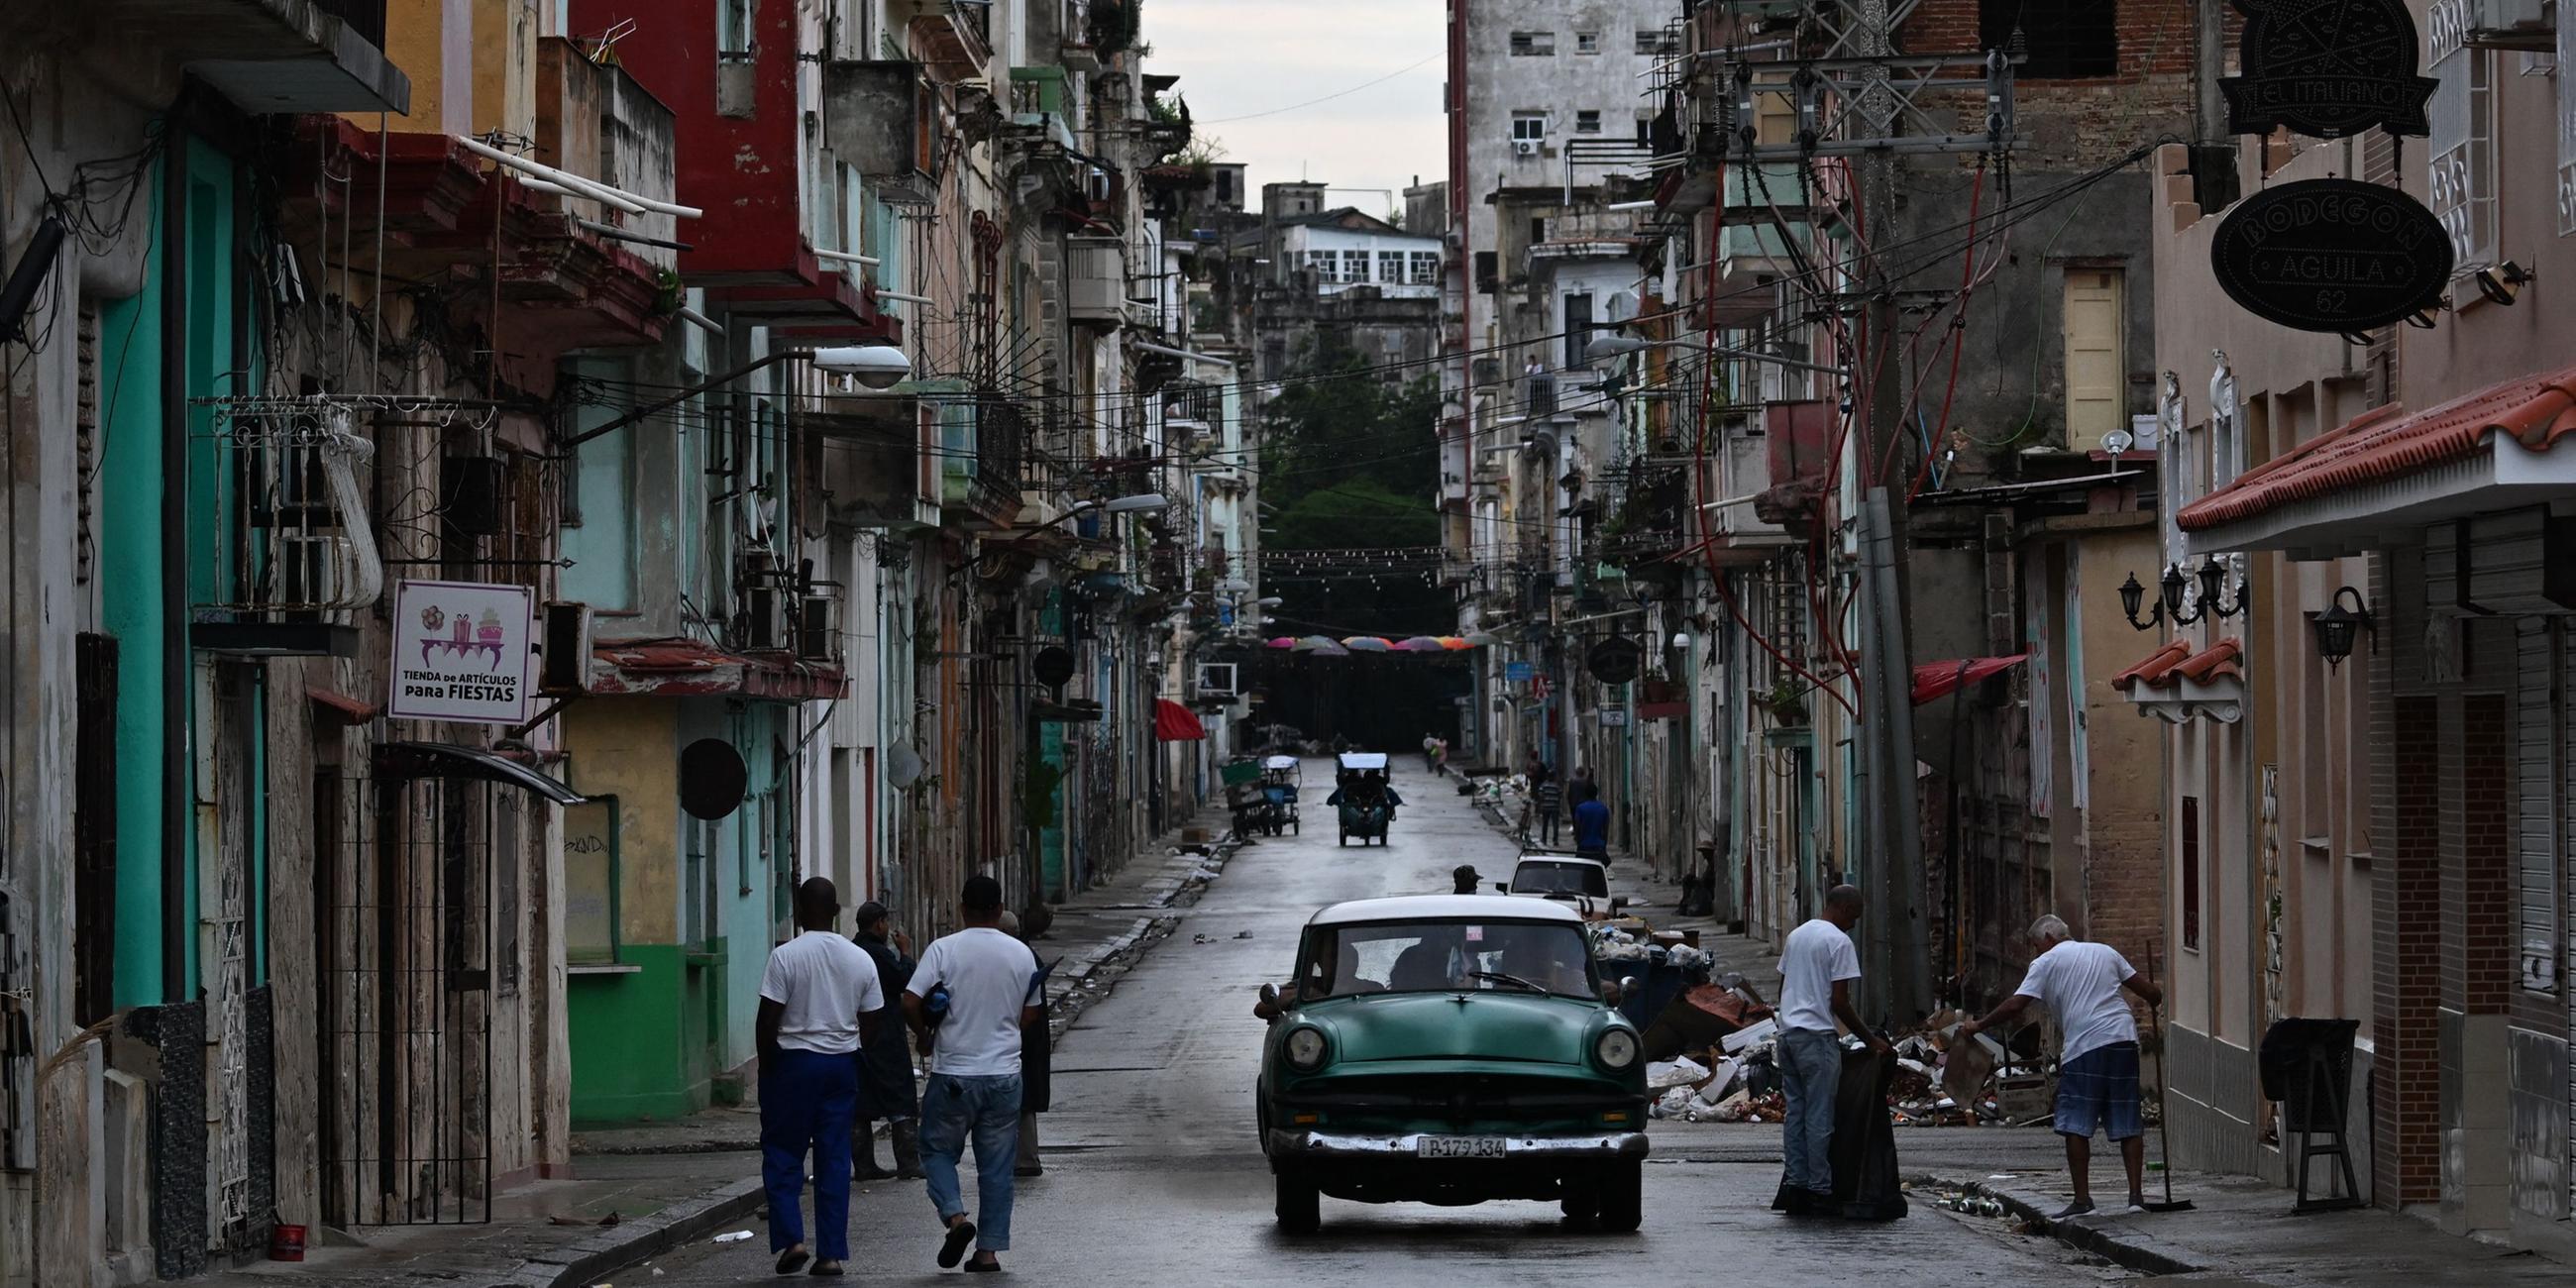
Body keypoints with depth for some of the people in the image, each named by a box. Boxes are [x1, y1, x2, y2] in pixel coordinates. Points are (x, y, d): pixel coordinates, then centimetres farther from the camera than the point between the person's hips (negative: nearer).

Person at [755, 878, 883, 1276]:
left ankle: (791, 1240, -4)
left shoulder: (786, 956, -11)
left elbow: (768, 1020, -12)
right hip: (842, 1064, 4)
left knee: (782, 1155, 7)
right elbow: (870, 1023, 6)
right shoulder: (861, 960, 3)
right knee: (835, 1160, 6)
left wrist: (766, 1066, 0)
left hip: (793, 1063, -4)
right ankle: (831, 1253, 5)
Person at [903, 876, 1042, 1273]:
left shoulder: (944, 950, -8)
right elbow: (1031, 1014, 7)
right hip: (1004, 1073, 2)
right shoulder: (1021, 954, 1)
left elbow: (910, 1002, -13)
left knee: (938, 1151, 14)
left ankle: (955, 1216, -9)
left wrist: (926, 1036, 6)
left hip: (953, 1073, -2)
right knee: (996, 1165, 8)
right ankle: (989, 1250, 7)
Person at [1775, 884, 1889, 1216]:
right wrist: (1870, 1039, -6)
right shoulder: (1839, 942, -10)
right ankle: (1819, 1189, -2)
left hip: (1788, 1033, 8)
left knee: (1795, 1114, 9)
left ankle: (1797, 1188, 9)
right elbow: (1840, 1002, -13)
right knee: (1819, 1117, -3)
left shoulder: (1796, 935, 15)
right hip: (1817, 1038, -8)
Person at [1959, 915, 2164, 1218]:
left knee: (2076, 1126, 1)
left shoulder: (2046, 963, 5)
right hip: (2123, 1040, 5)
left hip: (2084, 1046, -5)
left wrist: (1978, 1026, 7)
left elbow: (2015, 1005, -4)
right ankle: (2136, 1195, 5)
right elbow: (2150, 992, 17)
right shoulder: (2105, 952, 19)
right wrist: (2155, 1001, 40)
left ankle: (2082, 1198, -3)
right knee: (2128, 1125, 8)